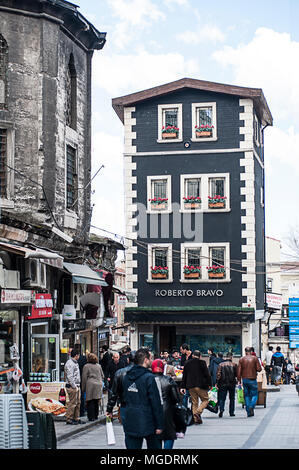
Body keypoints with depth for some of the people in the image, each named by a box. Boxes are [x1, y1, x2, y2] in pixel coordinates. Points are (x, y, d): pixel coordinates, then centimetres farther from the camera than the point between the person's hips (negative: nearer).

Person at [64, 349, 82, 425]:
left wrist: (78, 385, 15)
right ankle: (69, 419, -2)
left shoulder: (75, 363, 18)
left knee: (78, 402, 12)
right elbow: (70, 377, -19)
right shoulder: (70, 363, -14)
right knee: (72, 403, -7)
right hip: (72, 387, -10)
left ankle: (76, 418, 18)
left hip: (76, 386, 10)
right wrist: (74, 386, -18)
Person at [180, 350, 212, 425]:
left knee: (194, 402, 12)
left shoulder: (187, 363, 8)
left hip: (190, 386, 5)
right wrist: (209, 384, 1)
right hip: (200, 386, -5)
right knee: (205, 400, 7)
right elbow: (207, 374, -7)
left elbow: (184, 376, 11)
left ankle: (196, 419, 8)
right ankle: (198, 412, -15)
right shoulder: (202, 363, -5)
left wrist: (183, 387, 15)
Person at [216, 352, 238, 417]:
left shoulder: (221, 364, -2)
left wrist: (217, 383, -3)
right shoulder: (234, 365, -4)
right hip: (232, 384, 0)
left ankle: (221, 410, -19)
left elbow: (218, 374, -6)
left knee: (222, 398, 3)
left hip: (223, 384, 0)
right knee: (232, 398, 12)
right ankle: (231, 412, 12)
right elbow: (237, 374, -2)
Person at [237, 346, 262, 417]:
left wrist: (239, 380, 6)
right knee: (254, 395, 6)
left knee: (247, 395, 9)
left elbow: (239, 371, 0)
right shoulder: (255, 358, -2)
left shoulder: (241, 359, 3)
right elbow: (259, 369, -6)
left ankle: (248, 412, 7)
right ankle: (251, 406, -20)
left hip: (244, 379, 2)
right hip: (252, 379, -2)